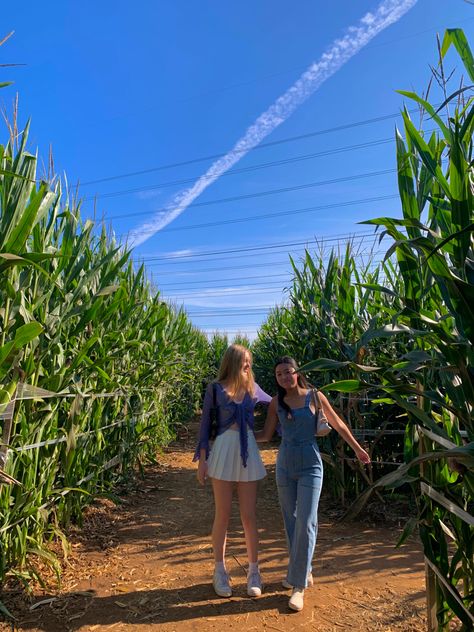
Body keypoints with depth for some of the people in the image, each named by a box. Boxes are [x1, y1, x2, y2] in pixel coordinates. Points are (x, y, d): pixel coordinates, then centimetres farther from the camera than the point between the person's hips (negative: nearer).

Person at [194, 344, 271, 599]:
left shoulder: (252, 388, 5)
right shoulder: (215, 389, -4)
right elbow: (205, 423, -1)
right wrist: (202, 458, -3)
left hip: (248, 453, 3)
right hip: (223, 451, -2)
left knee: (249, 516, 8)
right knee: (222, 515, 8)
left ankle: (254, 572, 25)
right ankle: (220, 572, 26)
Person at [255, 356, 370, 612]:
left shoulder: (314, 397, -7)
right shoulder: (276, 403, -1)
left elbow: (338, 424, 4)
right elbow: (266, 434, 4)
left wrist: (357, 449, 11)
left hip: (310, 466, -3)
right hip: (285, 465, 3)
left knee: (306, 523, -6)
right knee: (291, 522, 13)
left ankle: (299, 585, 7)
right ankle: (302, 570, 33)